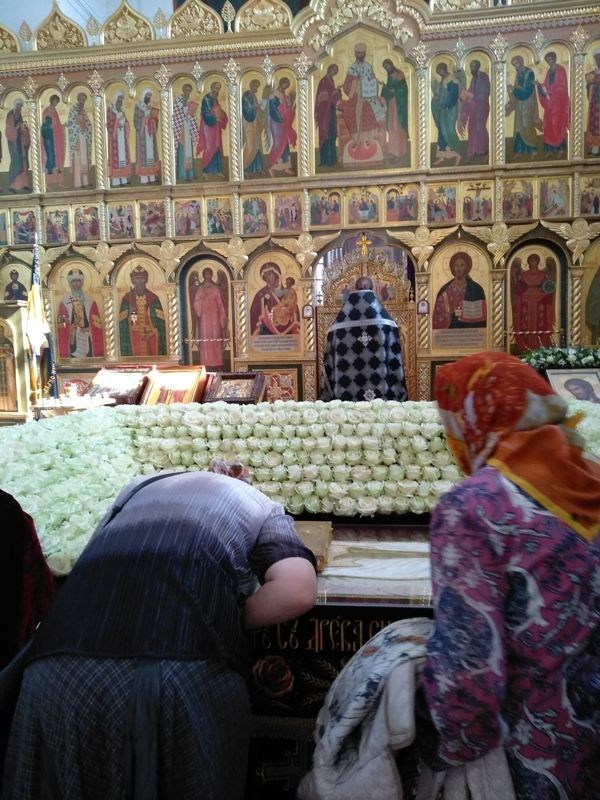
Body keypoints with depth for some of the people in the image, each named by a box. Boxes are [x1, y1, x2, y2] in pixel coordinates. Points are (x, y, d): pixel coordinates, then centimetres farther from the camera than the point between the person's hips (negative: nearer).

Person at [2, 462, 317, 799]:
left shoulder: (142, 486, 30)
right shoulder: (263, 508, 19)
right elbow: (298, 591, -1)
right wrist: (229, 619, 16)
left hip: (60, 669, 4)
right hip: (186, 676, -3)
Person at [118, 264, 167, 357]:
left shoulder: (154, 298, 5)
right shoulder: (127, 298, 3)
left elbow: (160, 322, 2)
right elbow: (122, 322, 3)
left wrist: (150, 333, -9)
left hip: (151, 340, 1)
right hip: (134, 340, -1)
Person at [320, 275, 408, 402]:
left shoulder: (338, 326, 1)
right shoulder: (386, 324, -1)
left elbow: (329, 366, 4)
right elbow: (395, 364, 0)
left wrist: (326, 399, 12)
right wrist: (399, 399, 6)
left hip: (346, 398, 1)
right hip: (382, 397, -1)